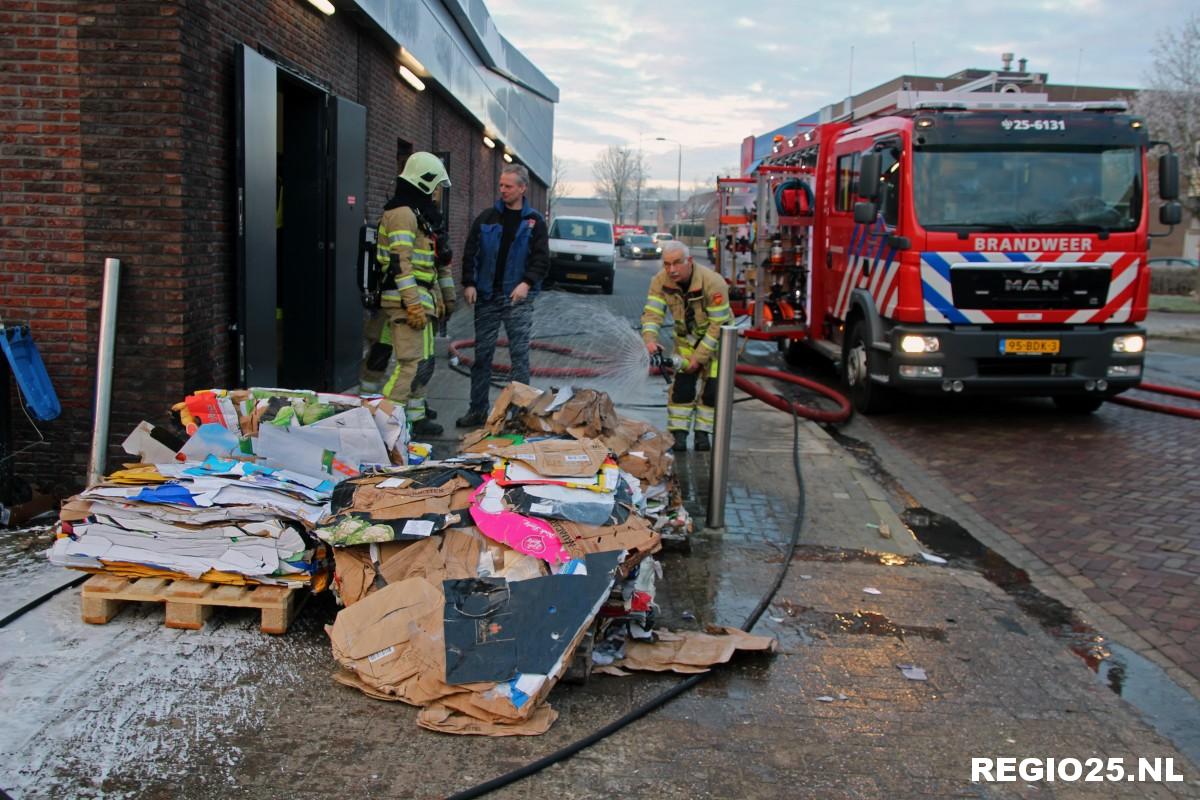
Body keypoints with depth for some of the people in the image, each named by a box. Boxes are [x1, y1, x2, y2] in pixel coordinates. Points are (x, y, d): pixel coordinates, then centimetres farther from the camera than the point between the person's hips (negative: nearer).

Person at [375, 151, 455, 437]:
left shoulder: (421, 214, 21)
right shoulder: (402, 213, -13)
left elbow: (436, 260, 26)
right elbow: (401, 263, -21)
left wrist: (444, 295, 26)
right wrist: (413, 304, -24)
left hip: (421, 299, 11)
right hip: (406, 300, -11)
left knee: (424, 363, 14)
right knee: (413, 363, -13)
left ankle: (415, 417, 21)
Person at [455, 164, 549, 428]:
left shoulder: (534, 222, 5)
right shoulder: (487, 218, 9)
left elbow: (542, 259, 0)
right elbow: (470, 252, 9)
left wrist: (528, 283, -16)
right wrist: (469, 283, -3)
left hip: (518, 298, -2)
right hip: (486, 296, 2)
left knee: (519, 354, -2)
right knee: (482, 354, 6)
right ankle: (477, 411, 14)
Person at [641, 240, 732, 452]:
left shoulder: (713, 283, -33)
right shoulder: (660, 281, -19)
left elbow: (718, 324, -28)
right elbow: (652, 312, -20)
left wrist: (699, 356, -28)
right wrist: (649, 339, -40)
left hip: (717, 339, -3)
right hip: (686, 337, 3)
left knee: (712, 387, -6)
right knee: (682, 385, -4)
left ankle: (703, 433, 8)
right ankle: (678, 433, 3)